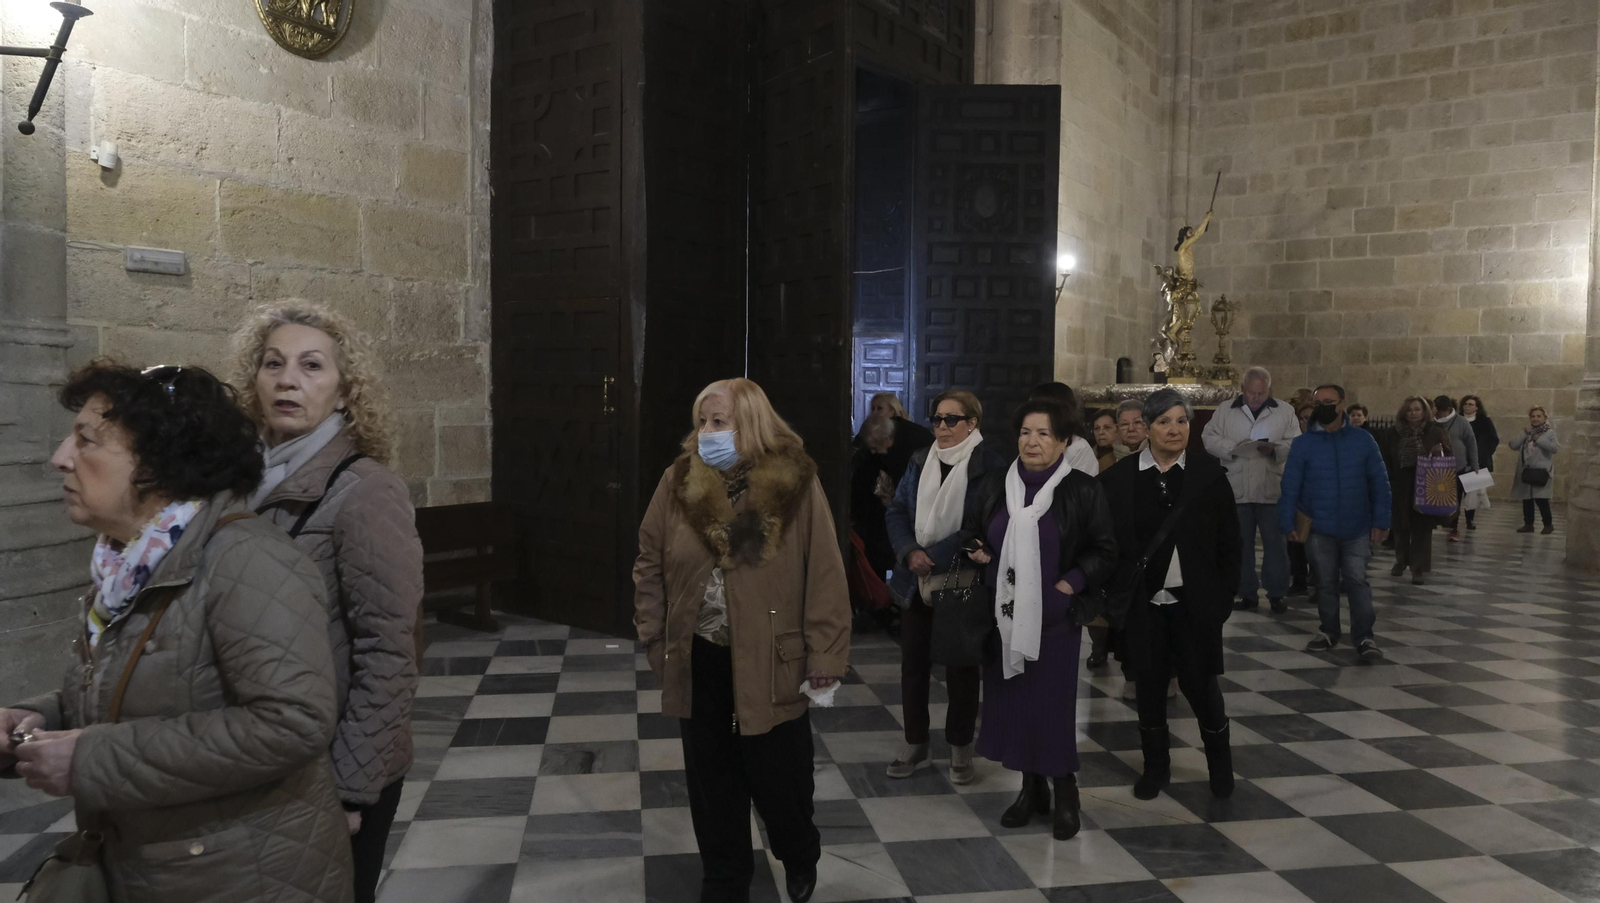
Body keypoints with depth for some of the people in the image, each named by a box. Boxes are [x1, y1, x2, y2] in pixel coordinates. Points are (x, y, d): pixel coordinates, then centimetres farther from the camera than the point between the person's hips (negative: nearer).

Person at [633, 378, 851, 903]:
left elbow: (825, 576, -10)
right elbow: (650, 566, 7)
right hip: (700, 662, 3)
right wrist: (655, 640, 4)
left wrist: (824, 659, -12)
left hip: (771, 663, -3)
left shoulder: (796, 483, -11)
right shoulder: (679, 482, -2)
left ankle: (800, 859, 42)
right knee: (712, 782, 14)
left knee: (779, 780, 11)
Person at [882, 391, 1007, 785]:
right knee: (913, 664, 10)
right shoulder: (920, 461, 8)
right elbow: (897, 511, 5)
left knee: (960, 667, 8)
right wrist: (911, 552, -12)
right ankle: (916, 745, 25)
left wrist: (934, 557, -19)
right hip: (916, 582, 5)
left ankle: (961, 749, 24)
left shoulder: (991, 464, -10)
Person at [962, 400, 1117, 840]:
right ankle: (1032, 787, 27)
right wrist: (975, 551, -2)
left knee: (1053, 702, -1)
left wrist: (1071, 583, -12)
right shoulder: (995, 483, 5)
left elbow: (1104, 552, -1)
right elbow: (972, 532, 18)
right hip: (1004, 613, 4)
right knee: (1012, 699, 9)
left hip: (1054, 617, -4)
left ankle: (1065, 792, 19)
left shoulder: (1082, 490, -5)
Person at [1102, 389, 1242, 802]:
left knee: (1199, 682, 4)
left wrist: (1225, 595, -3)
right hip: (1143, 604, 1)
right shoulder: (1120, 478, -1)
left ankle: (1220, 762, 29)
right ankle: (1155, 765, 28)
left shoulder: (1209, 474, -1)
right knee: (1150, 684, 10)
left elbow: (1230, 541, 1)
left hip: (1195, 604, -1)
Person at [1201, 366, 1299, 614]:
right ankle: (1247, 594, 17)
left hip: (1271, 489, -1)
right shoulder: (1225, 411, 5)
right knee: (1240, 544, 7)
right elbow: (1209, 438, 2)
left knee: (1275, 544, 3)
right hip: (1236, 489, 1)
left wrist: (1275, 448, -19)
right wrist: (1232, 447, -15)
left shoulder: (1285, 411, 4)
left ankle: (1276, 594, 14)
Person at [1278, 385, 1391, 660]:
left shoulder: (1363, 440, -1)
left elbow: (1379, 483, 1)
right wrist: (1288, 522, -7)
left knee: (1357, 581, 1)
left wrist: (1380, 521, -3)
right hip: (1318, 528, 0)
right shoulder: (1302, 444, -3)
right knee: (1326, 583, 10)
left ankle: (1363, 636, 6)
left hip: (1357, 528, 0)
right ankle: (1329, 632, 24)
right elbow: (1290, 487, -2)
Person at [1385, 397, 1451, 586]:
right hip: (1400, 485, 2)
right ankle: (1401, 560, 32)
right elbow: (1388, 458, 2)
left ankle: (1418, 569, 3)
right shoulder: (1396, 432, 3)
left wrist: (1440, 452, -20)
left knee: (1421, 527, -1)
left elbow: (1449, 455, 2)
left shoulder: (1435, 431, 0)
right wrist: (1388, 480, -6)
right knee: (1400, 525, 11)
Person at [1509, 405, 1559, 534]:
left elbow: (1555, 448, -17)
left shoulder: (1550, 432, 0)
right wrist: (1525, 433, -6)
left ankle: (1548, 524, 6)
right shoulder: (1526, 432, 13)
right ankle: (1528, 524, 19)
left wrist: (1539, 439, -12)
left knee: (1541, 499, -9)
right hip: (1525, 471, 5)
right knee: (1526, 499, 9)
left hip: (1541, 471, -5)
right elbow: (1513, 445, 0)